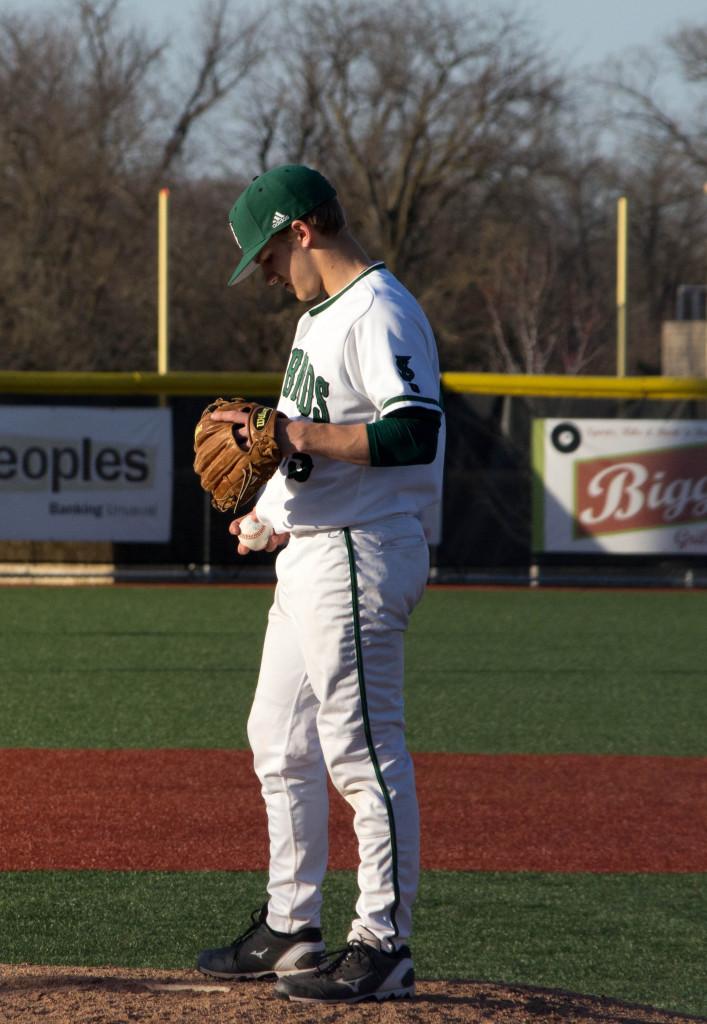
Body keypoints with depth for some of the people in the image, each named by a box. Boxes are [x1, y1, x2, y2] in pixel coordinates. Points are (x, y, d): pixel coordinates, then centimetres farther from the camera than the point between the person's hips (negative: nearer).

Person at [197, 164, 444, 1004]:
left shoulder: (380, 312, -15)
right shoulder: (321, 315, 18)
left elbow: (413, 431, -25)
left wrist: (299, 436, -22)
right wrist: (272, 488, 17)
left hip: (360, 556, -11)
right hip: (306, 553, 11)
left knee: (363, 748, -10)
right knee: (280, 744, 16)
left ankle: (384, 943, -7)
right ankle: (289, 928, 23)